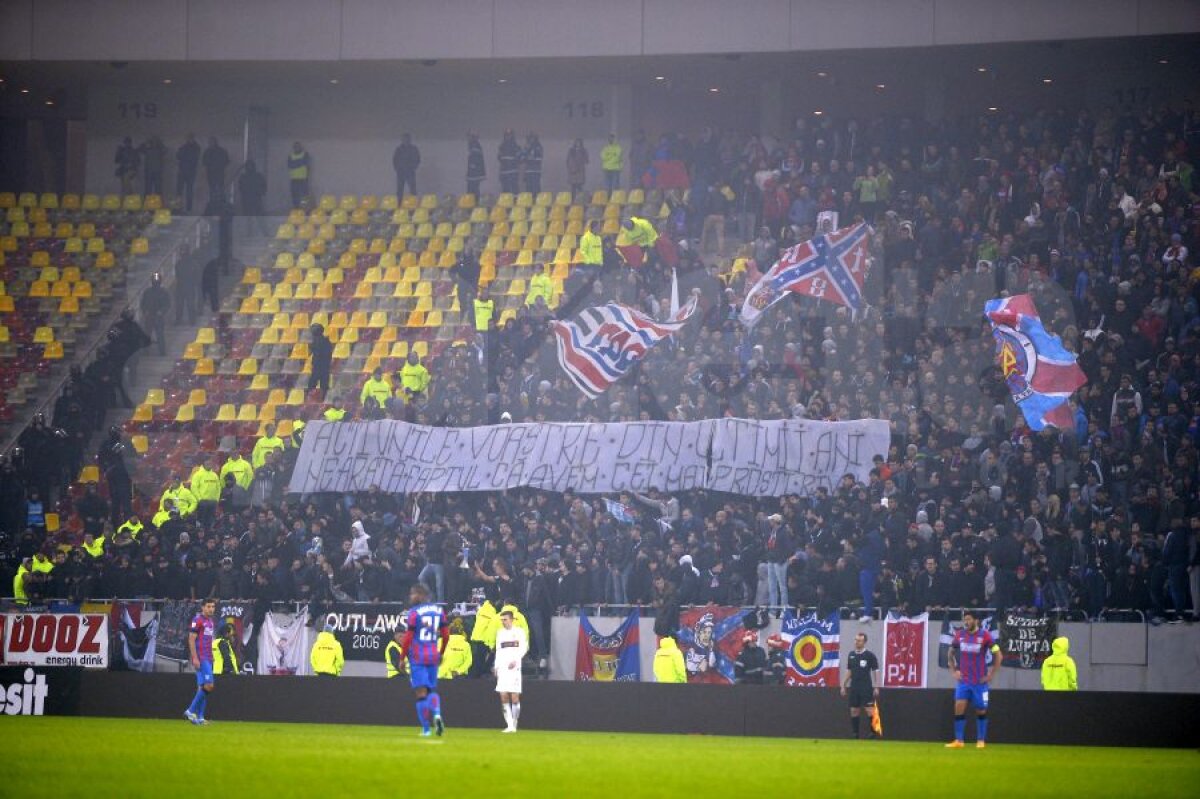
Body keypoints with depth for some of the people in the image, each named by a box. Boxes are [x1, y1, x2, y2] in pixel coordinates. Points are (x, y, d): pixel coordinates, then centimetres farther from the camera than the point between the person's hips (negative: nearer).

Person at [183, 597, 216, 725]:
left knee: (202, 687, 8)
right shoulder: (197, 620, -9)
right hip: (200, 659, -9)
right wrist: (195, 658, -19)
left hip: (207, 659, 9)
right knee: (208, 686, -14)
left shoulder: (209, 621, 16)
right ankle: (191, 711, -8)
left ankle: (199, 717, 9)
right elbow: (191, 639, -13)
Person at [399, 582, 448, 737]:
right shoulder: (439, 611, 7)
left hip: (417, 656, -5)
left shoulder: (414, 612, -9)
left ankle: (426, 729, -4)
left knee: (421, 692, -2)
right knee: (432, 690, 15)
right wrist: (441, 654, 23)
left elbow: (408, 637, -10)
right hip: (433, 656, 5)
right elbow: (445, 635, 11)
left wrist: (402, 658, -2)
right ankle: (437, 714, -13)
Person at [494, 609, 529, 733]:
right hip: (502, 667, 5)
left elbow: (523, 648, -5)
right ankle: (509, 725, -4)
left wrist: (515, 660, -19)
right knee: (503, 697, -4)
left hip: (514, 667, -5)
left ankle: (514, 725, 0)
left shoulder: (519, 632, 2)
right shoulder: (500, 632, 18)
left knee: (514, 697, -6)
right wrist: (496, 666, 10)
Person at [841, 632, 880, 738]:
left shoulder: (870, 655, -4)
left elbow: (876, 671, -3)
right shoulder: (851, 655, 10)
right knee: (854, 711, 5)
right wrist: (844, 686, 13)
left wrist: (876, 687, -9)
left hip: (866, 688, -5)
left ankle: (873, 732, -5)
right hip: (854, 688, 5)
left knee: (870, 710, -10)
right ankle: (855, 733, 9)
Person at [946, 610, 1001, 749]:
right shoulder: (959, 635, 2)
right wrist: (954, 671, 8)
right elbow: (951, 653, 18)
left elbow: (998, 655, -3)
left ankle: (981, 741, 17)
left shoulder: (984, 635, -9)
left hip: (980, 680, -2)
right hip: (963, 680, 3)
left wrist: (991, 675, -6)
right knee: (959, 708, -9)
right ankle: (958, 740, -5)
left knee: (981, 710, 6)